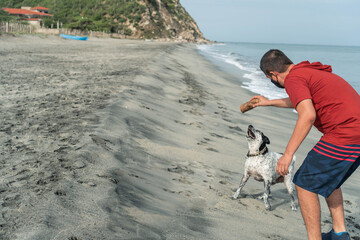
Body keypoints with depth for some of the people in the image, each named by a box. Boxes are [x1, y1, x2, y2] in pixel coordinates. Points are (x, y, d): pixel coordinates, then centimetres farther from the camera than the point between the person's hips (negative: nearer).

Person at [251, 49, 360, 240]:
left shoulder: (293, 78, -8)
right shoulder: (311, 72, 22)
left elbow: (308, 115, -23)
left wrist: (288, 154, -22)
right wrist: (269, 102, 50)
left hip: (344, 136, -10)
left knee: (305, 185, 1)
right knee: (329, 178, 27)